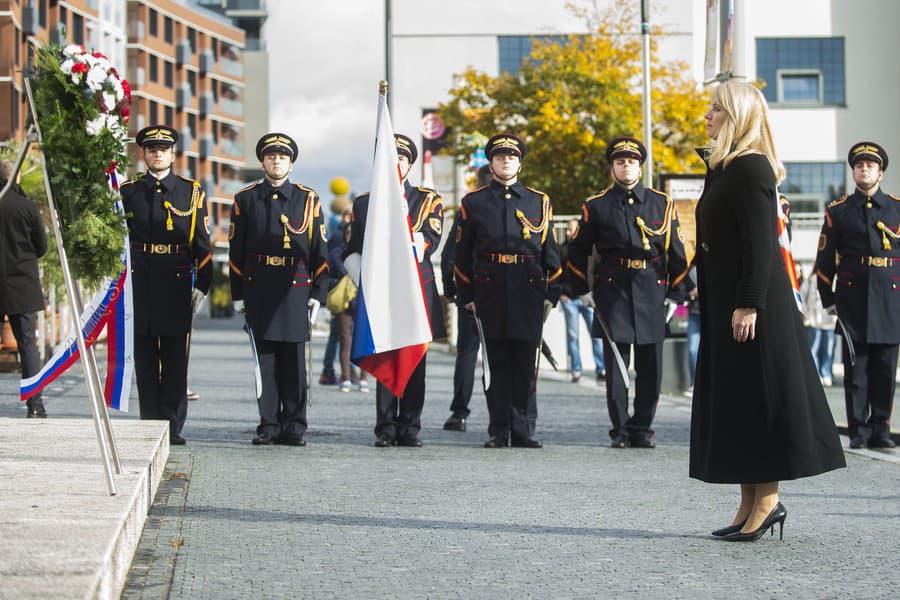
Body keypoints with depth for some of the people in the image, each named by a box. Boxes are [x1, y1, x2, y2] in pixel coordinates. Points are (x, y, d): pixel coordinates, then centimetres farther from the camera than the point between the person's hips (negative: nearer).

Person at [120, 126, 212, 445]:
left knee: (175, 362, 0)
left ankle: (173, 427, 5)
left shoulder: (192, 192, 7)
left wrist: (201, 286, 1)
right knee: (145, 360, 3)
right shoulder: (128, 192, 8)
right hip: (139, 286, 1)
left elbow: (203, 245, 7)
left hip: (177, 287, -1)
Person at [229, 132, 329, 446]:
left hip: (295, 290, -1)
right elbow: (236, 251, 9)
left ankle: (294, 426, 6)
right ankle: (269, 424, 7)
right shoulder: (245, 199, 9)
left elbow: (319, 251, 7)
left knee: (294, 360, 0)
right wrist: (237, 295, 4)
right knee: (264, 359, 1)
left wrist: (318, 294, 1)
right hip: (258, 292, 1)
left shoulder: (307, 199, 7)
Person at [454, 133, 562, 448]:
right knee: (497, 363, 2)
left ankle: (523, 431, 4)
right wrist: (466, 296, 4)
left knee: (526, 365, 0)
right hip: (489, 293, 0)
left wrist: (552, 294, 3)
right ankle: (499, 431, 6)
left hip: (528, 292, 0)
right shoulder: (473, 202, 8)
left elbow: (551, 253, 10)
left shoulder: (539, 202, 10)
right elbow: (463, 254, 9)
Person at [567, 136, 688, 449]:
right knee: (616, 362, -2)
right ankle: (620, 430, 4)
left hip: (652, 291, 1)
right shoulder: (596, 206, 5)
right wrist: (583, 290, 3)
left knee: (650, 365, 2)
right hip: (612, 291, -1)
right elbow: (577, 251, 10)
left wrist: (674, 294, 7)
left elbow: (676, 252, 11)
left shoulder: (662, 204, 9)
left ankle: (642, 427, 12)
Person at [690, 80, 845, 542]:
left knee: (758, 396, -6)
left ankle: (768, 500, -1)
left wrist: (749, 304, -23)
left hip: (752, 303, -10)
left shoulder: (750, 167, -13)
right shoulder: (725, 167, 16)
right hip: (725, 303, 10)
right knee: (733, 399, 10)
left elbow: (760, 242, -19)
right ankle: (751, 504, 14)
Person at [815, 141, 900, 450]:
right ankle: (859, 430, 2)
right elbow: (824, 260, 7)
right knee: (856, 367, -1)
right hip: (852, 301, -1)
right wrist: (827, 299, 4)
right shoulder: (838, 211, 6)